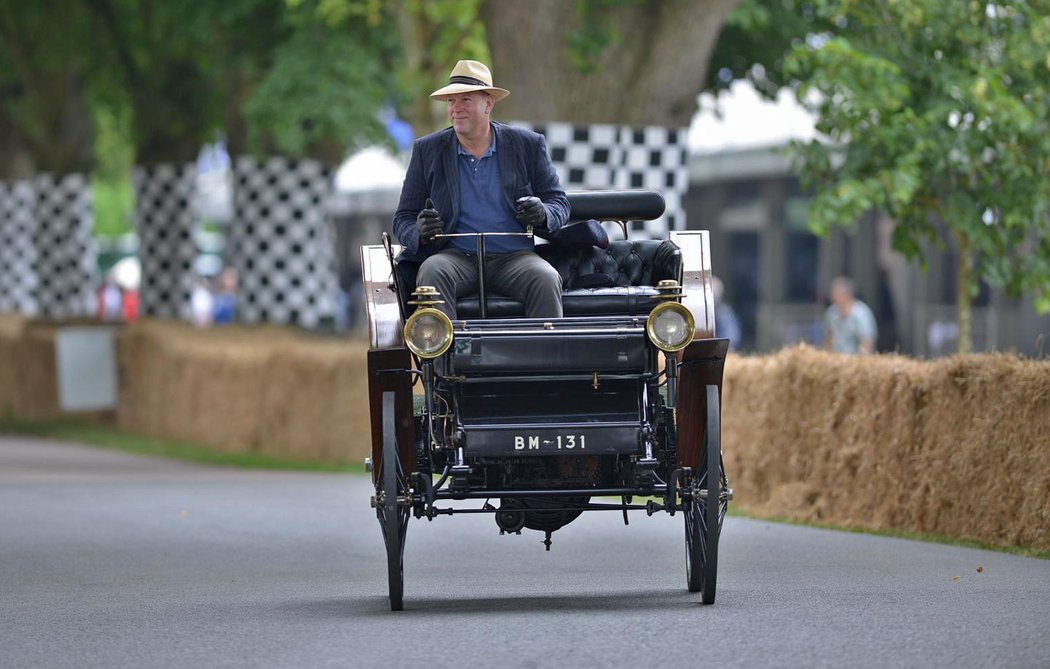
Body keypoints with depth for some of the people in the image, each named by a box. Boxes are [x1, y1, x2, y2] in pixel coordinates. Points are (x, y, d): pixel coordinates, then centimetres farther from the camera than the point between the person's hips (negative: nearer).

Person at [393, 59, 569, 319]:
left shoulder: (528, 145, 9)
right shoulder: (427, 150, 10)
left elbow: (559, 202, 15)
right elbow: (403, 220, 12)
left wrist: (542, 213, -11)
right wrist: (420, 233, -14)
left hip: (514, 257, 0)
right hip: (456, 257, 0)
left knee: (546, 279, -32)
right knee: (432, 272, -34)